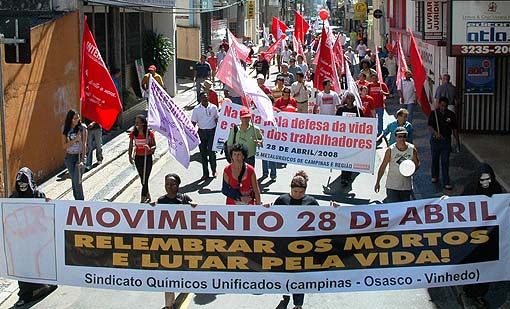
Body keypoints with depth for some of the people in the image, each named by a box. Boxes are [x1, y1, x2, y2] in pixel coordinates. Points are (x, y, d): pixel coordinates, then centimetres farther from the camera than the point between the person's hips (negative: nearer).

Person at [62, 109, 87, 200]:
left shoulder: (82, 128, -8)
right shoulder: (65, 129, -1)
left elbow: (84, 144, -10)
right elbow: (64, 146, -4)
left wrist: (82, 160, -18)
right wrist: (75, 140, -20)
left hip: (79, 156, -3)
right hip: (69, 157, 3)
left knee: (77, 180, -11)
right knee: (73, 180, 9)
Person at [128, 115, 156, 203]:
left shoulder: (149, 133, -14)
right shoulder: (133, 133, -5)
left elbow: (154, 146, -8)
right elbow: (131, 146, 6)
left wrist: (150, 149, -29)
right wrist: (130, 156, -2)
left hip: (148, 158, -4)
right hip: (138, 158, 4)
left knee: (145, 179, -5)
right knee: (142, 179, 15)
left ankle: (142, 200, -2)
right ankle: (148, 197, 34)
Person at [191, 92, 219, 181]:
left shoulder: (213, 107, 2)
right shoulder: (196, 109, 0)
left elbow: (216, 119, 13)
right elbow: (193, 122, 2)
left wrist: (217, 131, 9)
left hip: (212, 131, -1)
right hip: (201, 132, 1)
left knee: (211, 151, -5)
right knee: (203, 153, 6)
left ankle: (214, 170, 16)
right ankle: (205, 173, 15)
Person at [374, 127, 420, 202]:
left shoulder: (412, 149, -3)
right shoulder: (390, 150, -10)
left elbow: (417, 163, 10)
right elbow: (383, 166, -2)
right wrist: (377, 182, -1)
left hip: (407, 186, 3)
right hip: (392, 186, -3)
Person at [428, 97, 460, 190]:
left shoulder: (451, 115, 1)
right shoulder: (434, 113, -5)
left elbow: (454, 129, 8)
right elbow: (430, 127, -14)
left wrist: (457, 141, 10)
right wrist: (436, 133, -33)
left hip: (446, 140, 0)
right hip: (435, 140, 0)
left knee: (445, 162, -4)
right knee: (435, 159, 15)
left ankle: (446, 183, -4)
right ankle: (435, 176, 38)